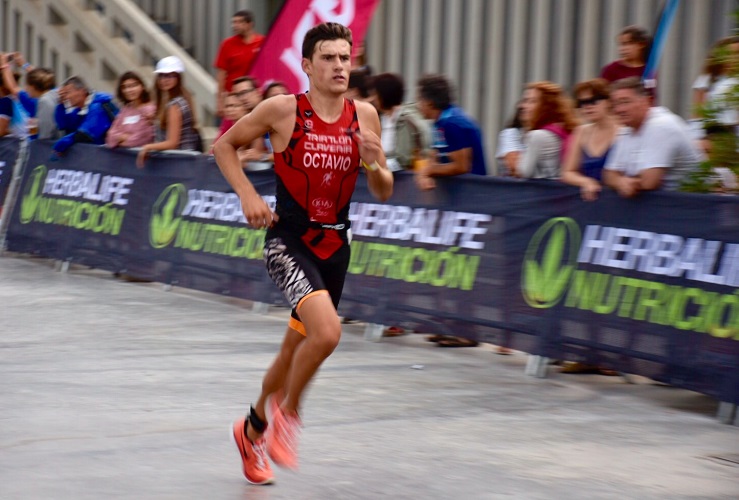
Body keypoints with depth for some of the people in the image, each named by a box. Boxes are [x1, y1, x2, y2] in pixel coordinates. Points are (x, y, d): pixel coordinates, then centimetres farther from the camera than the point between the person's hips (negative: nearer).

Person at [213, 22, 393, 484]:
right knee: (327, 331, -27)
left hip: (335, 245, 5)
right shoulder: (283, 110, -10)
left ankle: (252, 430, 40)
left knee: (295, 350, 17)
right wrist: (248, 195, -9)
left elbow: (384, 193, 6)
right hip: (288, 239, -5)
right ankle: (287, 412, -1)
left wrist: (374, 164, -14)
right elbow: (225, 144, 3)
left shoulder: (364, 116, 1)